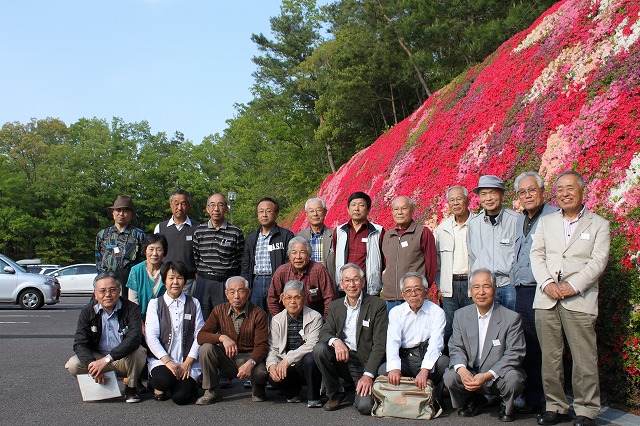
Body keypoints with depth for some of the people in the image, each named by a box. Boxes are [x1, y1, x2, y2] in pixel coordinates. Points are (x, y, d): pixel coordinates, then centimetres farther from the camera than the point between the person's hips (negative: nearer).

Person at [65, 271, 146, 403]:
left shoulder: (131, 309, -14)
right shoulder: (88, 311, -5)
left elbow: (134, 339, -29)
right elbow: (79, 344, -12)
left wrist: (107, 359, -37)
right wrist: (91, 364, -33)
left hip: (125, 360, -2)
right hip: (97, 357, 2)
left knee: (139, 352, -33)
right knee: (73, 365, -23)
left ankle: (131, 388, -5)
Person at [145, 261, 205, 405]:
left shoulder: (194, 304, 10)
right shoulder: (155, 304, 6)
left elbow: (200, 335, 2)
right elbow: (151, 337, -3)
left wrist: (188, 362, -10)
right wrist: (168, 362, -15)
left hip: (188, 362, 1)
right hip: (161, 359, -1)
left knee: (181, 396, -21)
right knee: (165, 379, -33)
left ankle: (190, 383, 14)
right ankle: (158, 386, 3)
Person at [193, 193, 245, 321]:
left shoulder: (236, 232, 1)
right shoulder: (199, 231, 8)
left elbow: (241, 262, 2)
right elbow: (195, 258, 13)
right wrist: (200, 277, 8)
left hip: (227, 283, -2)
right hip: (203, 282, 2)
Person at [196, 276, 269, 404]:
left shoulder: (259, 314, -9)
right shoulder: (219, 311, -1)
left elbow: (261, 345, -17)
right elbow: (201, 336, -10)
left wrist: (250, 363, -37)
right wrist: (222, 337, -29)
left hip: (250, 357, -3)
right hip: (227, 358, 3)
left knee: (260, 371, -34)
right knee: (206, 348, -23)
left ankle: (258, 390, 5)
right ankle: (212, 392, -5)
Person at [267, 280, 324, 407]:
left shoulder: (315, 317, -6)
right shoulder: (277, 320, 7)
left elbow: (312, 345, -17)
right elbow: (272, 348, 3)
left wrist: (288, 359, -26)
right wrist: (272, 365, -19)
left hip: (307, 366, -3)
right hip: (288, 368, 3)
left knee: (310, 358, -35)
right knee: (273, 377, -27)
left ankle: (313, 398, -10)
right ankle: (292, 393, 10)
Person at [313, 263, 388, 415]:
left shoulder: (377, 305, -3)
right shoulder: (335, 306, 11)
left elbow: (379, 344, -9)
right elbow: (324, 332, 1)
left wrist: (368, 375, -18)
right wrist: (335, 341, -25)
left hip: (365, 362, -4)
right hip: (340, 358, 4)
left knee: (365, 406, -25)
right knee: (319, 349, -25)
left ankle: (361, 391, 14)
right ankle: (334, 394, -3)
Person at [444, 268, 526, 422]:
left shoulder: (512, 318, -10)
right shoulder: (460, 315, 3)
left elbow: (514, 355, -14)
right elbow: (456, 348, 2)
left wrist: (487, 375, -27)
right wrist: (461, 369, -22)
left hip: (499, 375, -3)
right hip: (470, 375, 3)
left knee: (513, 379, -33)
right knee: (449, 376, -23)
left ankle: (507, 407, 4)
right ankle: (473, 401, 11)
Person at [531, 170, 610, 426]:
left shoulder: (599, 224, 9)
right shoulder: (546, 222, 18)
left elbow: (598, 261, -1)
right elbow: (536, 254, 9)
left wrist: (573, 286, -13)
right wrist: (547, 283, -8)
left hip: (579, 300, -3)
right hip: (546, 299, 3)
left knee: (584, 358, -4)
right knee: (550, 357, 5)